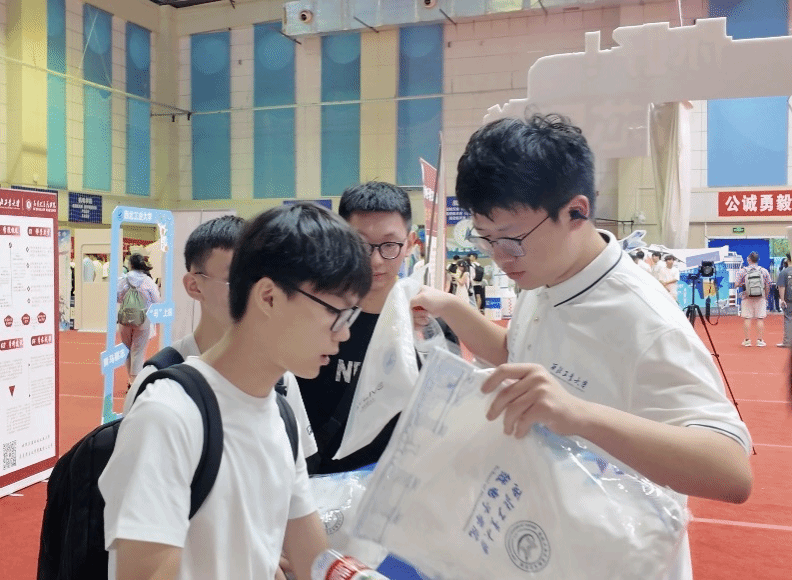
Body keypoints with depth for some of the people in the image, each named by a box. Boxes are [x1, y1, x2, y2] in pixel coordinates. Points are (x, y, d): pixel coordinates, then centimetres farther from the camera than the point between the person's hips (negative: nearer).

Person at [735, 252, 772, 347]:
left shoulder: (742, 271, -4)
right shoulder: (764, 271, 1)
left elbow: (736, 284, -7)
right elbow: (768, 286, 2)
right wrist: (765, 296, 13)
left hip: (747, 297, -1)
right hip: (760, 298, 1)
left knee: (746, 318, 4)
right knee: (760, 319, 4)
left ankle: (747, 340, 4)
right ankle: (760, 340, 4)